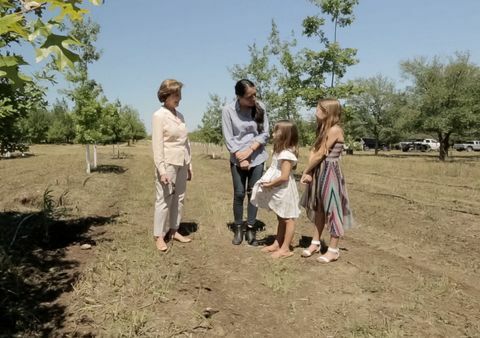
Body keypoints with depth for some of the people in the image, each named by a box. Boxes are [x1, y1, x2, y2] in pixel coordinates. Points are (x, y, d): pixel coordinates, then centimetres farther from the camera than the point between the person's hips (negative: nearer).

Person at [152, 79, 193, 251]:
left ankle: (173, 230, 22)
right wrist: (161, 169, -19)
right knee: (164, 200, -2)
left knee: (179, 198, 10)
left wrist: (189, 165, 13)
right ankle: (159, 236, 7)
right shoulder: (159, 116, -8)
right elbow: (157, 145, -13)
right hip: (168, 163, -7)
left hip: (181, 163, 7)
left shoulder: (180, 116, 12)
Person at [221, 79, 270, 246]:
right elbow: (228, 139, -9)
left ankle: (251, 229, 15)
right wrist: (240, 158, -14)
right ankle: (238, 229, 17)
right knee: (239, 194, 3)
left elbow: (265, 133, -4)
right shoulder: (228, 110, -10)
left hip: (257, 158, 2)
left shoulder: (260, 107, -4)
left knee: (253, 193, 5)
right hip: (237, 159, -1)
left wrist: (249, 151, -14)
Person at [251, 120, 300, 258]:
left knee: (287, 219, 2)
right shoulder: (280, 151, 8)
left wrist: (270, 184, -17)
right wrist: (268, 182, -2)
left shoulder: (286, 154, -23)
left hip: (285, 191, -10)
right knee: (281, 218, 18)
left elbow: (284, 177, -26)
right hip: (279, 191, 10)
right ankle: (277, 244, 30)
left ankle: (285, 248, 10)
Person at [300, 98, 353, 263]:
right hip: (319, 172, 9)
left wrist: (305, 171, -7)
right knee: (319, 209, 15)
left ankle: (334, 250, 9)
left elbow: (320, 155, -17)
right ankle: (316, 243, 27)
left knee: (332, 209, -1)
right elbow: (313, 151, 4)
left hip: (330, 172, -9)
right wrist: (309, 172, -8)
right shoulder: (323, 129, 12)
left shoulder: (335, 129, -16)